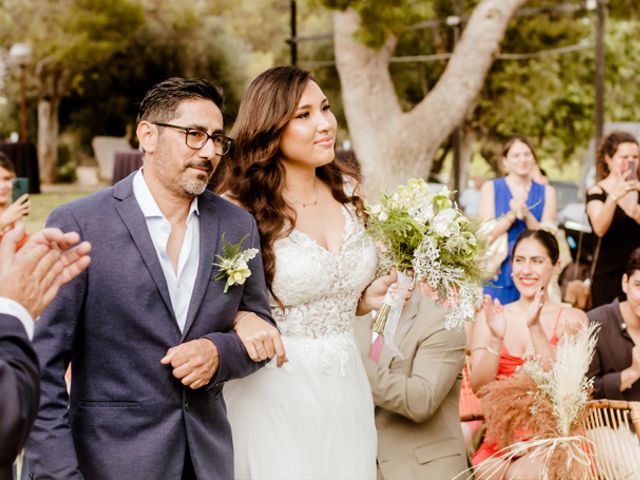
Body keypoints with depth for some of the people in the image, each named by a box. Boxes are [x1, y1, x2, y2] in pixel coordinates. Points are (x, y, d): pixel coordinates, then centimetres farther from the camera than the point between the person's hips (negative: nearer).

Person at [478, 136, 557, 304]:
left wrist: (526, 215, -18)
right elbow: (487, 234, -4)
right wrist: (511, 215, -20)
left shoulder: (546, 192, 10)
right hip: (498, 274, -1)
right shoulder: (491, 188, 6)